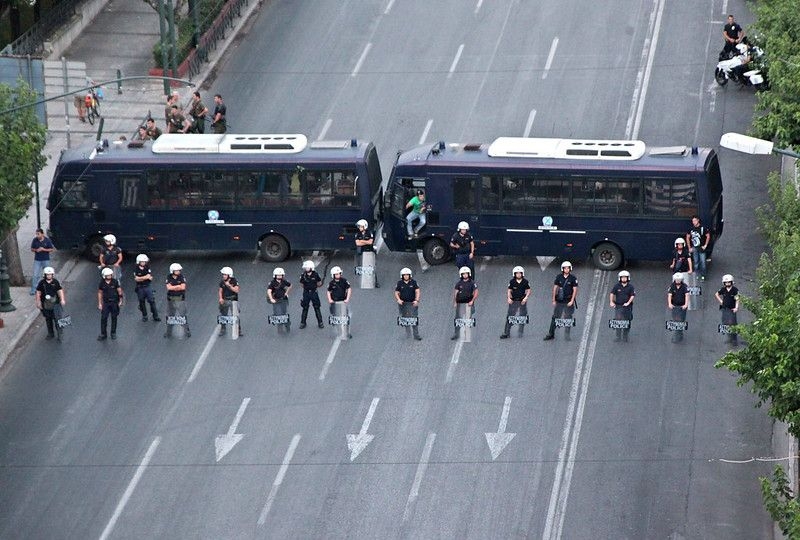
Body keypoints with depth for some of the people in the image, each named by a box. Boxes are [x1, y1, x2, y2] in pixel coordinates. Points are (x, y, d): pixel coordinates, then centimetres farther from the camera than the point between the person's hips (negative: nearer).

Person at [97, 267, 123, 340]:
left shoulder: (115, 282, -6)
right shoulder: (102, 283, -3)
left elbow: (119, 291, 0)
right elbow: (100, 293, 5)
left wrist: (120, 301, -3)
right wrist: (99, 303, 3)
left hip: (114, 302, 0)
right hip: (106, 303, 0)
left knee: (114, 318, 9)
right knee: (103, 318, -4)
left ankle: (113, 333, 23)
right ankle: (103, 334, 4)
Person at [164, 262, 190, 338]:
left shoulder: (182, 277, -7)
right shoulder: (169, 278, -1)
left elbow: (183, 287, -16)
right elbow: (168, 287, -13)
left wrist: (173, 288, -11)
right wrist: (178, 286, -15)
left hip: (180, 299, -3)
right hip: (171, 299, 3)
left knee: (182, 315, -3)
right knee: (170, 316, 13)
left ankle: (187, 331, 8)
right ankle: (168, 332, 26)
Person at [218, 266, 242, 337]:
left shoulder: (234, 281, -11)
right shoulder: (222, 282, -1)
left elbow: (236, 290, -19)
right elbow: (220, 291, 5)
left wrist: (229, 285, -26)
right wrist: (220, 298, -11)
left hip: (233, 300, -3)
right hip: (225, 301, 3)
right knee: (223, 315, 7)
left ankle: (239, 331, 5)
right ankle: (223, 330, 21)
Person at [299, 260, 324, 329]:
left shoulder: (315, 275, -6)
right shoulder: (303, 275, -5)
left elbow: (319, 282, 7)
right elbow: (302, 284, 7)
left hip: (314, 293, -1)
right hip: (306, 293, 1)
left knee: (317, 308, 4)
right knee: (305, 308, 6)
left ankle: (320, 322, 14)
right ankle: (303, 323, 18)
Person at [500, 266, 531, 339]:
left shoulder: (525, 282, -1)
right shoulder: (512, 282, 0)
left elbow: (528, 291, 2)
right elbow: (509, 291, 4)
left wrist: (525, 298, -13)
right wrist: (509, 298, -12)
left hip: (522, 301, 0)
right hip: (514, 301, 0)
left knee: (522, 317, 5)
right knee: (509, 317, -4)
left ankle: (520, 333, 17)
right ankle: (506, 333, -1)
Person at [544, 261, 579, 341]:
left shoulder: (573, 278, -3)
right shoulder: (559, 277, 3)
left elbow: (575, 290, -3)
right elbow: (555, 288, 7)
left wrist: (572, 301, -10)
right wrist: (553, 300, 4)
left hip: (568, 302, -2)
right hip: (559, 301, 2)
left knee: (568, 318, 1)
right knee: (555, 317, 3)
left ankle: (567, 336, 7)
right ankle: (551, 334, 10)